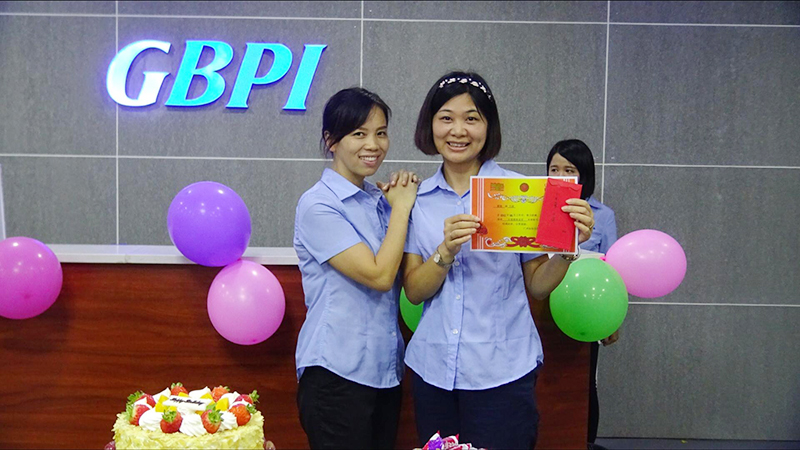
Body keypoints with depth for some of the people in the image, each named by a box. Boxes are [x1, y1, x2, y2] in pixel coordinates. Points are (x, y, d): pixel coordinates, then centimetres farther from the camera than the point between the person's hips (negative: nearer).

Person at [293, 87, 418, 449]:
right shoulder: (318, 205, -12)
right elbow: (379, 276, -19)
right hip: (337, 374, -7)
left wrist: (404, 202, 0)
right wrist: (401, 208, -8)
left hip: (386, 371, 7)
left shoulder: (381, 200, 8)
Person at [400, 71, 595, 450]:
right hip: (432, 368, 2)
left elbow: (537, 286, 1)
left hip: (502, 372, -2)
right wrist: (446, 251, -20)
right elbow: (414, 291, -2)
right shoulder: (418, 198, 3)